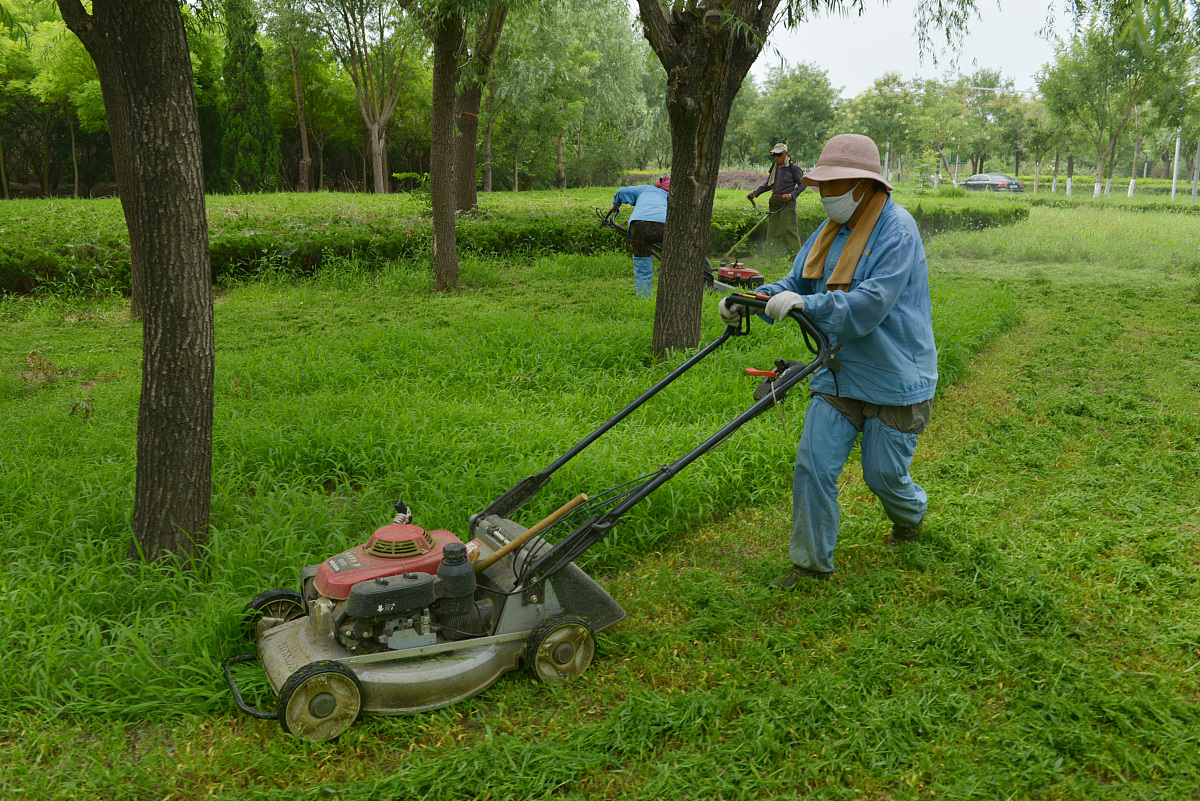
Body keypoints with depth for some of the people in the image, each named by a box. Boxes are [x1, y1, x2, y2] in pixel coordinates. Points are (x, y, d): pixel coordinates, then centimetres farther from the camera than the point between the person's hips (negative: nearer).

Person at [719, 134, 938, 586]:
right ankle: (811, 562, 12)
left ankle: (911, 516, 44)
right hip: (838, 374, 6)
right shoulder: (832, 230, 8)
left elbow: (870, 305, -28)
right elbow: (798, 283, 11)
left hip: (893, 379, -6)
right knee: (813, 465, -2)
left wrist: (807, 304, -36)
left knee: (883, 474, 7)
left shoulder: (896, 230, -18)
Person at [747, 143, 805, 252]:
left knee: (789, 229, -7)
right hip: (774, 202, 6)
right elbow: (768, 184, 19)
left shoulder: (793, 168, -7)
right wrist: (755, 193, 7)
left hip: (787, 203, -6)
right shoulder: (774, 167, 11)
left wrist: (791, 195, -16)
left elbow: (802, 184, -3)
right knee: (773, 229, 6)